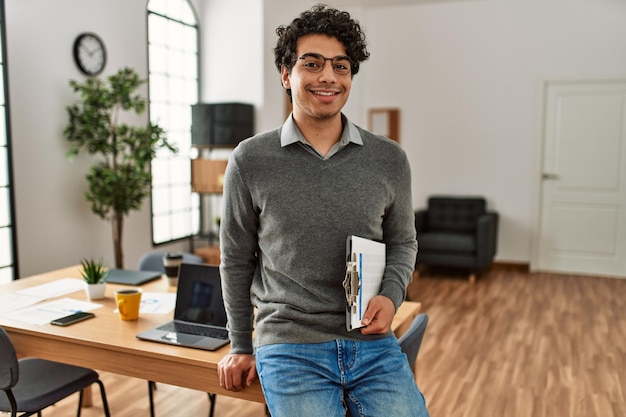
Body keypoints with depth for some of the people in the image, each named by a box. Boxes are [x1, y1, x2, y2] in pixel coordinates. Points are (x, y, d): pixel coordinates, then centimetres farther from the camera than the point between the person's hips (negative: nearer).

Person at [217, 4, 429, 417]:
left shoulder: (389, 159, 2)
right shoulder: (250, 161, -2)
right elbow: (237, 259, 6)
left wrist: (391, 295, -6)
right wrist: (241, 347, 12)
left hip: (373, 344, 2)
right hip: (290, 347, -1)